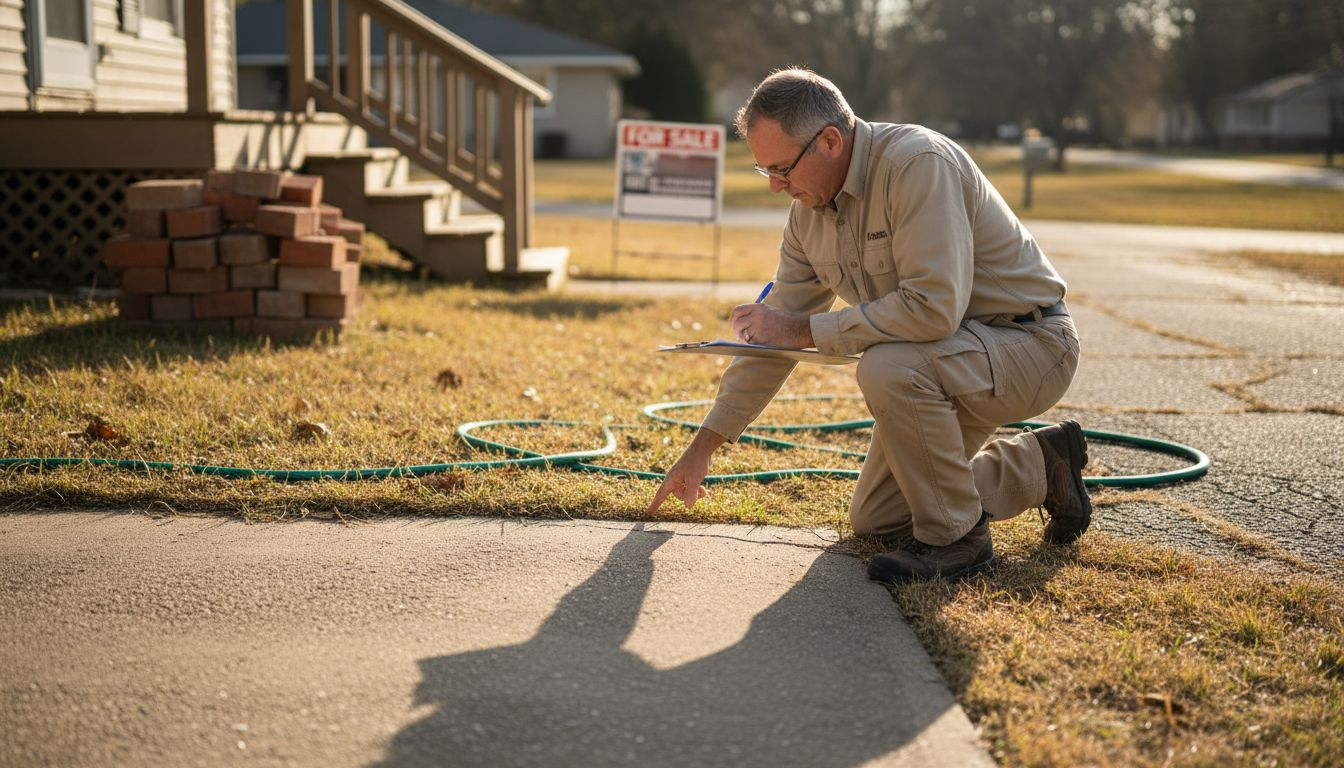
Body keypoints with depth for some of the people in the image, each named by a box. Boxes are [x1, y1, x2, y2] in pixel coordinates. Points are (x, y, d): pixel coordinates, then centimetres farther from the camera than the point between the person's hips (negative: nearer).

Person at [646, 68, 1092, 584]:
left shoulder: (917, 163, -27)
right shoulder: (809, 212, -1)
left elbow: (934, 307, -36)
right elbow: (774, 334, 7)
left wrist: (807, 330, -27)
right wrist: (703, 445, 8)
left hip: (1029, 344, -9)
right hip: (944, 360, 9)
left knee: (887, 368, -36)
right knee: (874, 521, 12)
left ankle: (954, 537, -15)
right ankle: (1039, 468, 26)